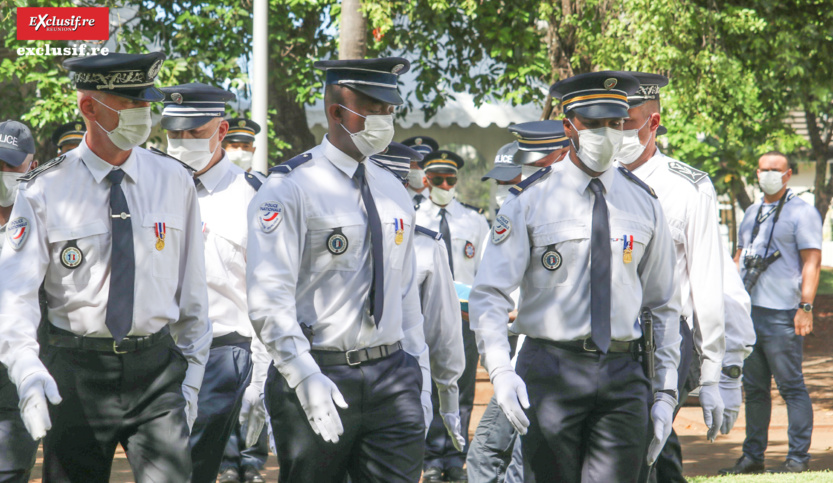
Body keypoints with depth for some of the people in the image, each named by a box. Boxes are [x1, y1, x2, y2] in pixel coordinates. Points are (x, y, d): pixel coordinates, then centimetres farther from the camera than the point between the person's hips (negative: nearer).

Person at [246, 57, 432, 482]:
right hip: (320, 376, -5)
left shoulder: (393, 192, 15)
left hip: (391, 378, 5)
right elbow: (268, 299, -15)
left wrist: (419, 376, 14)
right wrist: (306, 379, -25)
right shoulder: (290, 189, -7)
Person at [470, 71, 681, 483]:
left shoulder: (643, 203, 11)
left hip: (623, 375, 2)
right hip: (551, 371, -2)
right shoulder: (531, 200, 0)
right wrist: (500, 370, -19)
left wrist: (665, 392, 8)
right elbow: (489, 294, -4)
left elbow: (663, 306, 16)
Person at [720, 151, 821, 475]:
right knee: (754, 388, 10)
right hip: (747, 312, 7)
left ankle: (798, 457, -1)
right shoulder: (751, 214, 19)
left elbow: (812, 261, -9)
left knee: (791, 387, -5)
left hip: (781, 314, -7)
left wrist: (805, 306, -17)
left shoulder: (802, 212, -2)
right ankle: (752, 456, 15)